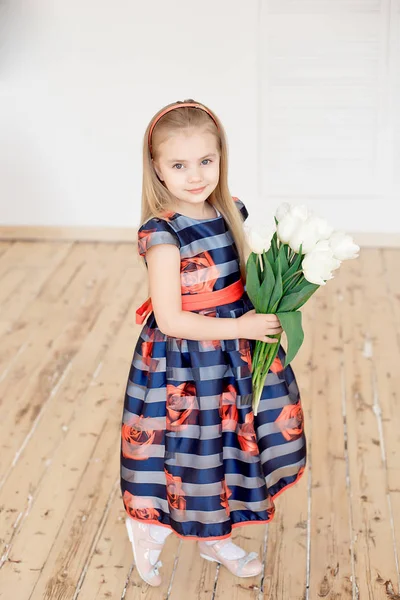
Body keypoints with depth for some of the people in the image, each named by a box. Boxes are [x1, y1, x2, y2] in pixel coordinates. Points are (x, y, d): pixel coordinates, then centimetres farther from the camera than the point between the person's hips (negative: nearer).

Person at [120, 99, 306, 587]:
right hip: (184, 363, -7)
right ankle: (147, 528, 37)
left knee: (226, 446, 19)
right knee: (190, 452, 8)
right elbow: (170, 320, -22)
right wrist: (241, 327, -21)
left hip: (234, 359, 7)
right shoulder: (162, 234, -22)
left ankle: (213, 538, 42)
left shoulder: (230, 212, -2)